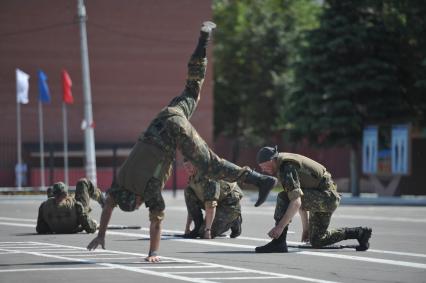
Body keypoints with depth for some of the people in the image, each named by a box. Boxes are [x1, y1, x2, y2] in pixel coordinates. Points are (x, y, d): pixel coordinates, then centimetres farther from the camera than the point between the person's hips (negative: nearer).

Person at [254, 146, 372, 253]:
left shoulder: (286, 169, -18)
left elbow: (296, 202, -29)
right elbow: (302, 199, 23)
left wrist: (280, 227, -29)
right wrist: (306, 226, 24)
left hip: (326, 197, -11)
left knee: (283, 198, -22)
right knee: (317, 241, 18)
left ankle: (278, 243, -20)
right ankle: (359, 233, 25)